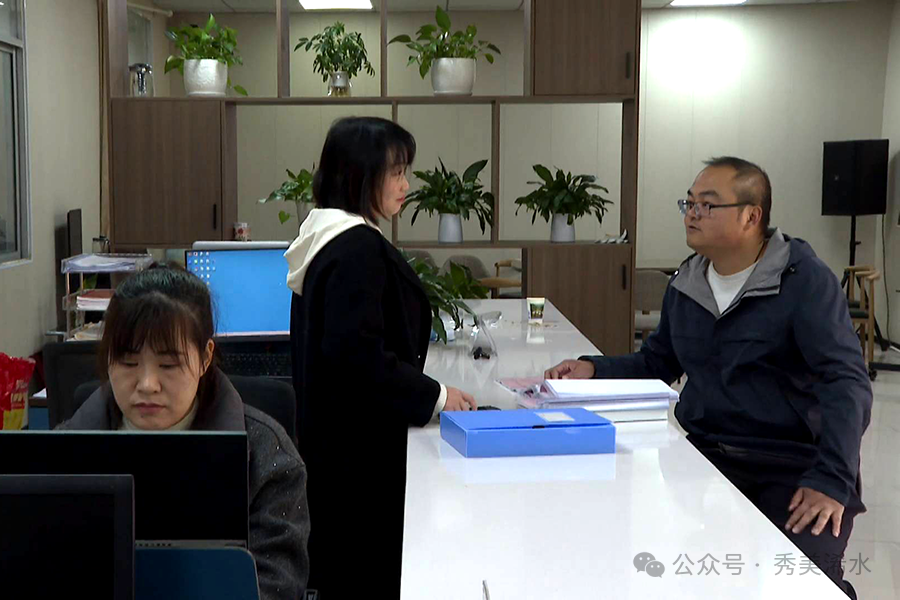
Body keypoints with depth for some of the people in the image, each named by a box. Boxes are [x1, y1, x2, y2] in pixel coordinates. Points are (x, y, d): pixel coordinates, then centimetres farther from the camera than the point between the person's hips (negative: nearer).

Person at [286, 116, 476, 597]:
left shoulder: (325, 237, 12)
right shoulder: (358, 248, -19)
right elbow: (358, 353, -27)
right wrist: (434, 395, -17)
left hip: (329, 439, 10)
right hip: (361, 448, -10)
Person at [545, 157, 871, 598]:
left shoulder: (805, 281, -10)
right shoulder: (686, 284, 10)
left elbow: (847, 384, -17)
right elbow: (657, 364, 23)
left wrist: (831, 480, -28)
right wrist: (594, 369, 4)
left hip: (794, 464, -4)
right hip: (706, 456, 5)